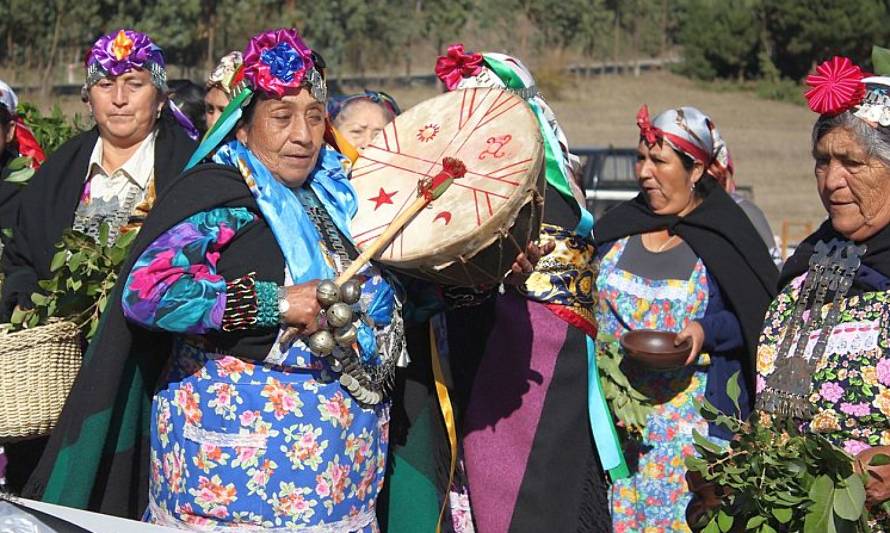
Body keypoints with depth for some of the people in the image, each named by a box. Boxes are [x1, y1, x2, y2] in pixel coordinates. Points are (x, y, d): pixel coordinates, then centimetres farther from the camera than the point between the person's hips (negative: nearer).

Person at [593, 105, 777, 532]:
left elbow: (758, 319, -3)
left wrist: (706, 331, -17)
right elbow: (588, 303, 19)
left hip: (690, 418, -4)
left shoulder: (725, 238, -3)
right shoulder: (618, 229, 11)